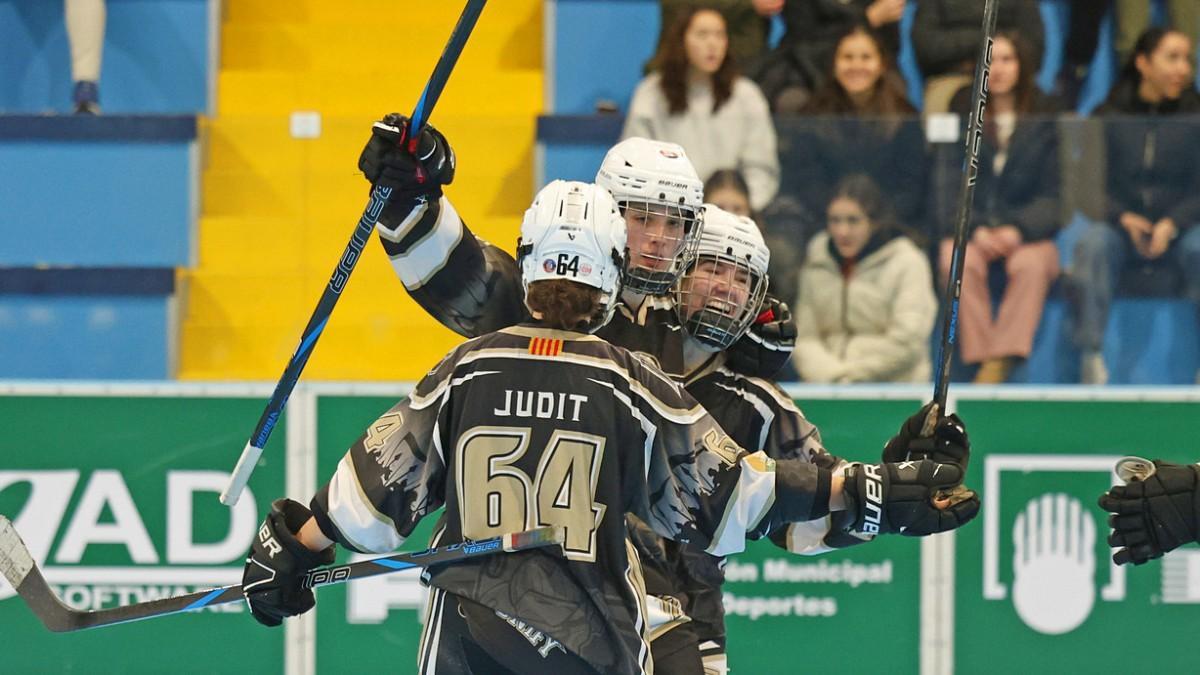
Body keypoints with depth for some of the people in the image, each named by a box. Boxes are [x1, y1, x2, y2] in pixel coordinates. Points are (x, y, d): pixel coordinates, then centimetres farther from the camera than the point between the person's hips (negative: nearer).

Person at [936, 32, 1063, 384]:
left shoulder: (1046, 119, 8)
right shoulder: (961, 116, 10)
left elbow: (1053, 196, 3)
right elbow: (949, 188, 4)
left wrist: (1019, 230, -15)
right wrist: (975, 229, -14)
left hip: (1029, 232, -1)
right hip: (969, 227, 1)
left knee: (1031, 263, -35)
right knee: (960, 262, -33)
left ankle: (1002, 361, -39)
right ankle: (981, 359, -37)